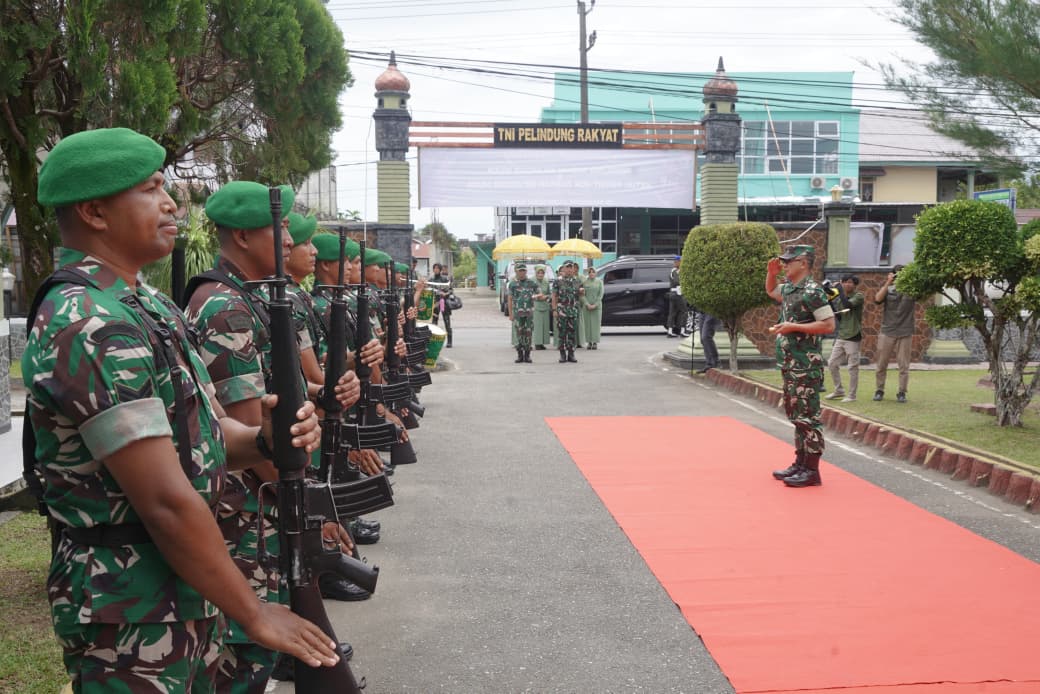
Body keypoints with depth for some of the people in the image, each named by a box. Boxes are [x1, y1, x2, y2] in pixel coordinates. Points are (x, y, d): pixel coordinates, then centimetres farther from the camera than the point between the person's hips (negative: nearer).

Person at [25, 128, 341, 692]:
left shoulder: (147, 305, 8)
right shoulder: (90, 326, -23)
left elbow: (197, 431, 12)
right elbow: (166, 502, -26)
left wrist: (265, 438, -9)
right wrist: (254, 616, -18)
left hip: (185, 583, 9)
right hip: (131, 607, -9)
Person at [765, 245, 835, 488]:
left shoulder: (813, 292, -16)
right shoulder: (789, 288, 12)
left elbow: (829, 325, -20)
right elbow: (771, 290, 34)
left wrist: (793, 327, -20)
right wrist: (771, 273, 14)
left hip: (806, 365, -10)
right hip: (789, 364, 10)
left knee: (807, 417, -5)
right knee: (796, 415, 15)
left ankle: (811, 470, 1)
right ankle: (800, 463, 23)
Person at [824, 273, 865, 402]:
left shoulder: (859, 296, -8)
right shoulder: (841, 298, 11)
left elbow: (847, 305, -27)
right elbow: (839, 318, 11)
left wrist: (840, 290, -17)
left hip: (853, 337, -7)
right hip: (841, 336, 7)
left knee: (853, 367, -2)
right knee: (832, 363, 8)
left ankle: (851, 395, 7)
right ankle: (839, 390, 21)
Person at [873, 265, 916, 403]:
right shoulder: (888, 289, 5)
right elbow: (877, 299, -11)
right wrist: (888, 283, -16)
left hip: (905, 334, 0)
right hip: (887, 332, 1)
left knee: (904, 366, 0)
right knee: (882, 364, 5)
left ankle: (902, 393, 8)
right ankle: (879, 390, 16)